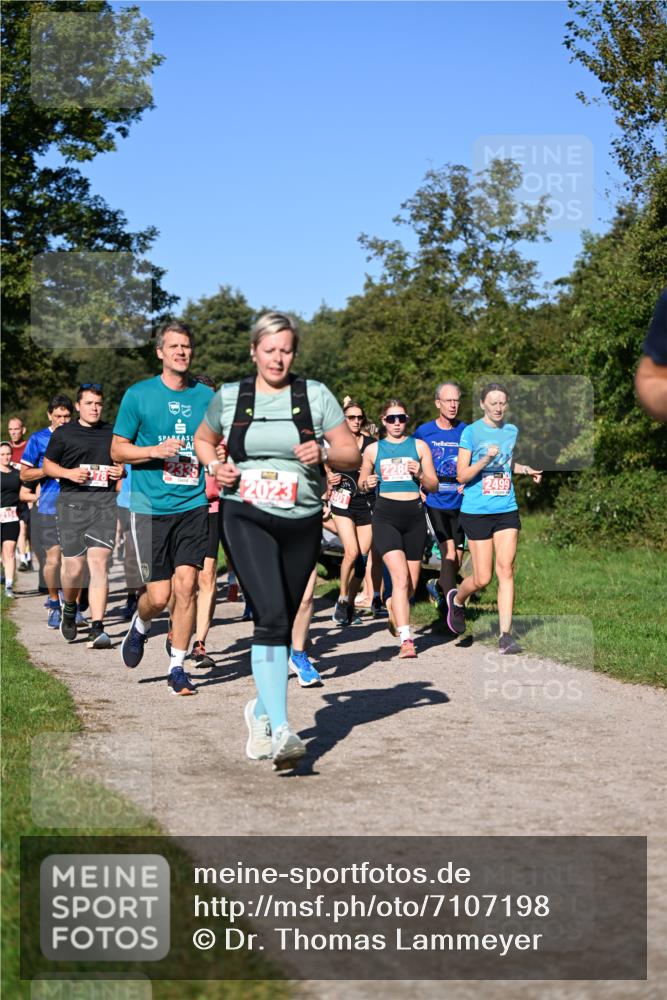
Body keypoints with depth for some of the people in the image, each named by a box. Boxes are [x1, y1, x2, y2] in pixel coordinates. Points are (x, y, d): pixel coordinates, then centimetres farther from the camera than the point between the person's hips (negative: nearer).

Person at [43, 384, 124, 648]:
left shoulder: (112, 433, 15)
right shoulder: (63, 433, 8)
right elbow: (47, 465, 12)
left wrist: (122, 471, 3)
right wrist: (68, 473, -7)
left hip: (105, 502, 1)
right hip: (72, 502, -1)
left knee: (99, 562, -12)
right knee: (74, 567, -3)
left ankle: (97, 628, -13)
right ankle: (69, 609, 30)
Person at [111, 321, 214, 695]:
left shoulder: (206, 396, 8)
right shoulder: (139, 395, 1)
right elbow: (117, 450, 3)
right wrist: (156, 451, -13)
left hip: (194, 505, 2)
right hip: (151, 506, -2)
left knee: (186, 584, -7)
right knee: (159, 596, -3)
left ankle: (178, 667, 7)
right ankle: (140, 627, 32)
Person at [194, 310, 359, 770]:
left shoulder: (316, 395, 3)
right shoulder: (229, 397, 6)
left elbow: (353, 456, 5)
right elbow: (203, 440, 24)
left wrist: (323, 453, -16)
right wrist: (216, 467, 3)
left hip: (302, 522, 2)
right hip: (248, 519, -2)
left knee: (285, 622, 12)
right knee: (271, 615, -20)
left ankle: (261, 712, 35)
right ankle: (281, 730, -25)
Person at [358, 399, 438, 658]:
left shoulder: (419, 446, 10)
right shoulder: (373, 449, 9)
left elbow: (434, 485, 10)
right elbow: (361, 482, 19)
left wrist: (420, 475, -11)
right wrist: (367, 484, -4)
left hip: (414, 514, 2)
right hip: (386, 515, -2)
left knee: (411, 585, 9)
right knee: (400, 577, -20)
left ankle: (392, 605, 44)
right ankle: (406, 639, -23)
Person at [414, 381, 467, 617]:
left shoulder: (466, 431, 1)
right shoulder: (424, 431, -2)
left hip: (460, 503, 3)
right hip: (436, 502, -3)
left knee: (457, 561, 8)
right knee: (449, 553, -15)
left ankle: (438, 587, 36)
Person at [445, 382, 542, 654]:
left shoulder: (512, 431, 10)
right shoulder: (471, 432, -5)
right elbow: (461, 475, -8)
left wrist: (526, 469, 9)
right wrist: (485, 460, -22)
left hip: (507, 510, 4)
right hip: (477, 511, -4)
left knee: (505, 570, -8)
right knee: (483, 578, -1)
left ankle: (505, 635, -8)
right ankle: (456, 599, 32)